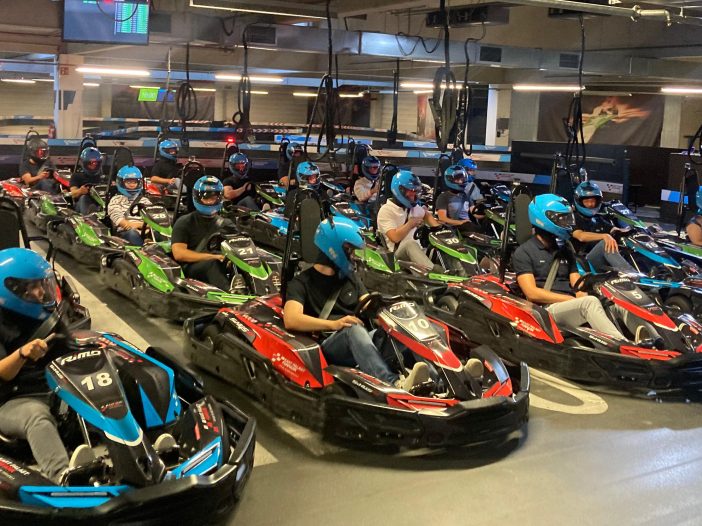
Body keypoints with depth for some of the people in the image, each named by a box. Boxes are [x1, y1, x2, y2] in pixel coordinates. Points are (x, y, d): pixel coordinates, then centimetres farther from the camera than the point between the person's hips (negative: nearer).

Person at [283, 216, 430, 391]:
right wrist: (333, 324, -25)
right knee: (353, 329, -37)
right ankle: (394, 385, -60)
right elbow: (291, 320, -13)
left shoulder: (350, 278, 23)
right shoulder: (302, 282, 4)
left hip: (363, 341, 5)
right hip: (328, 347, -5)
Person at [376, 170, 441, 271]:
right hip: (397, 253, -8)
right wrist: (410, 224, -6)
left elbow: (426, 215, 35)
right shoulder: (386, 210, -10)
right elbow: (395, 237, -21)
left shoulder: (414, 207, 14)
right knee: (410, 243, -39)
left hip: (416, 251, 8)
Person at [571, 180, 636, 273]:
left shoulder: (599, 220, 29)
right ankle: (634, 277, -52)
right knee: (605, 243, -34)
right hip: (586, 260, -6)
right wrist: (604, 236, -29)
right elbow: (581, 236, -13)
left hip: (608, 262, 6)